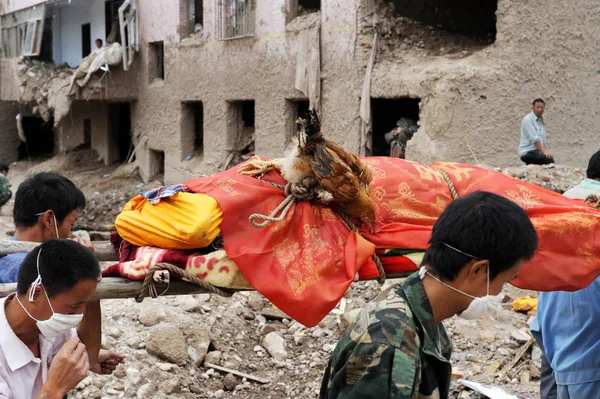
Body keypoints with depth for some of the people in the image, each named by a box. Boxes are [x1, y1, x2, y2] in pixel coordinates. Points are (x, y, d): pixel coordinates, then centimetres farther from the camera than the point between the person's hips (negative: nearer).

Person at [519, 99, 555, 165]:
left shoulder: (542, 120, 17)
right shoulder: (527, 120, -9)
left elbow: (544, 138, 15)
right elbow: (535, 139, -17)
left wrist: (546, 151, 1)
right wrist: (544, 151, -23)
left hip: (538, 151, 8)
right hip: (527, 152, -8)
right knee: (548, 159, -28)